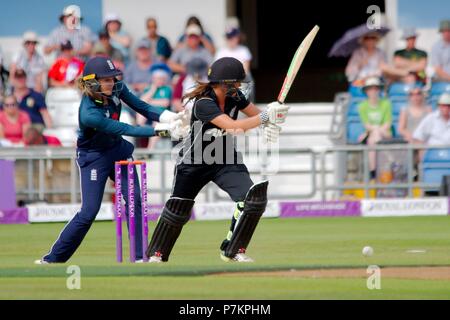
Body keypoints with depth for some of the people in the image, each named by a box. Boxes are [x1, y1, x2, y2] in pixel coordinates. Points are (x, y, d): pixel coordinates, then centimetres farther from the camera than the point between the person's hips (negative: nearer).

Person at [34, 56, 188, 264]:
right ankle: (53, 258, 4)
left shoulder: (116, 88, -15)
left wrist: (166, 117, -23)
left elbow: (141, 107, -6)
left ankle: (141, 255, 0)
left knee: (134, 200, -5)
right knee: (89, 211, -8)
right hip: (93, 157, -6)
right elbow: (125, 130, -33)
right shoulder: (89, 113, -35)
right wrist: (160, 130, -33)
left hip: (118, 150, 6)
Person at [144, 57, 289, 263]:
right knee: (177, 209, 6)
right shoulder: (203, 103, -30)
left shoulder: (234, 96, -10)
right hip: (194, 162, -5)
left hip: (225, 160, 5)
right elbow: (233, 126, -39)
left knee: (252, 196, -17)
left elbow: (256, 114, -1)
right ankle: (156, 254, 29)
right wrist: (266, 116, -40)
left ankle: (233, 250, -3)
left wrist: (270, 125, -24)